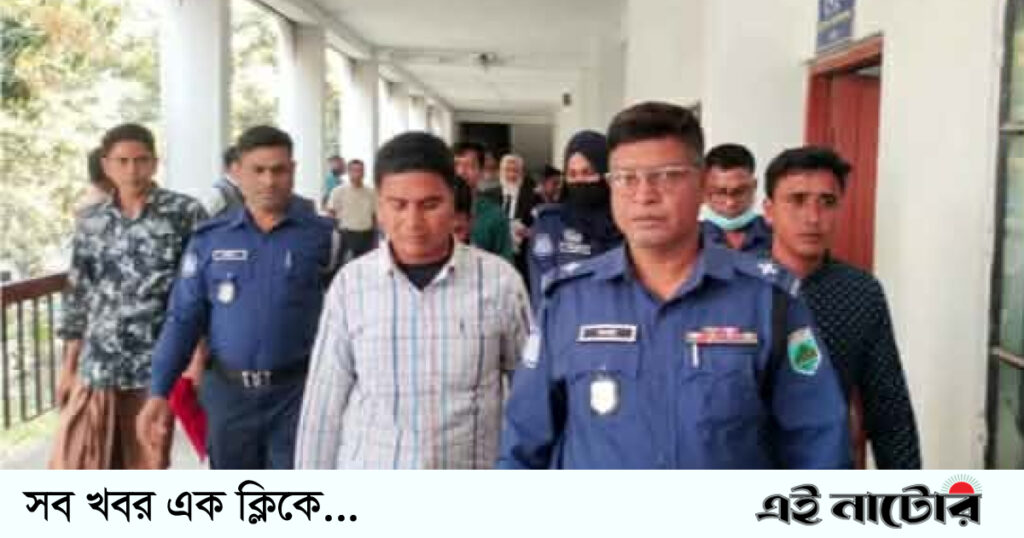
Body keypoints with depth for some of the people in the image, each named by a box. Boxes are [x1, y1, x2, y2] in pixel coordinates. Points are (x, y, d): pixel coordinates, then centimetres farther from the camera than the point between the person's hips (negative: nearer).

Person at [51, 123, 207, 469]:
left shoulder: (186, 214, -4)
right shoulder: (90, 223, 8)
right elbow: (78, 297, 12)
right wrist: (68, 367, 12)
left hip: (157, 367, -3)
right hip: (95, 366, 3)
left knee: (148, 467, 9)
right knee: (71, 466, 4)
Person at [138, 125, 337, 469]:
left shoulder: (322, 236, -4)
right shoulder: (209, 238, 1)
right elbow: (184, 318, 2)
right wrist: (159, 391, -5)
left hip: (296, 392, -2)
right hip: (227, 391, 3)